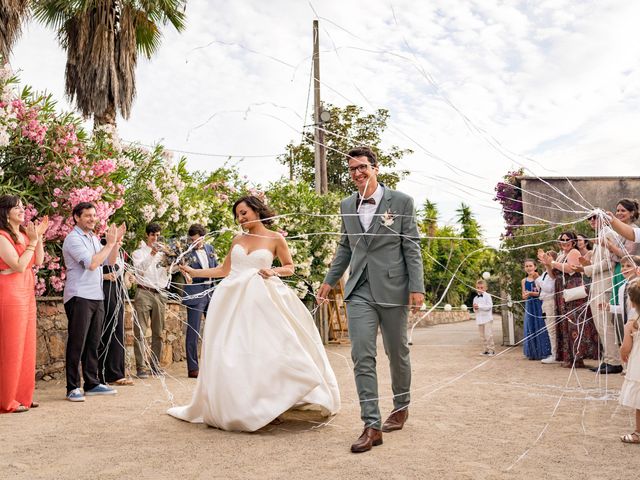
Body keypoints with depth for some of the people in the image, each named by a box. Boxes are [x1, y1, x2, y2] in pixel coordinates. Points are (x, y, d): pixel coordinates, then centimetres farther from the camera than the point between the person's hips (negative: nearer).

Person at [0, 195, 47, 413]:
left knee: (26, 347, 11)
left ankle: (22, 395, 20)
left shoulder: (23, 234, 12)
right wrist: (33, 241, -15)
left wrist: (38, 237, 0)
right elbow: (19, 266, -18)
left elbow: (38, 261, 7)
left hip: (27, 294, 8)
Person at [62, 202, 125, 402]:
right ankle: (72, 388, 2)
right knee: (77, 343, -4)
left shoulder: (93, 238, 17)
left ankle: (92, 383, 18)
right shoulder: (73, 239, -9)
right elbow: (91, 263, -20)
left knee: (93, 343, 11)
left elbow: (110, 261, 15)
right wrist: (110, 243, -14)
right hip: (79, 297, -8)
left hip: (97, 296, 8)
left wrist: (117, 242, 1)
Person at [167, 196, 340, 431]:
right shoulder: (237, 240, 14)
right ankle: (231, 407, 11)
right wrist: (193, 272, 16)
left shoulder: (275, 239, 3)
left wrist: (274, 271, -11)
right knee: (230, 355, 1)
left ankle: (269, 405, 4)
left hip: (259, 301, -3)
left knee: (263, 351, -9)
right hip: (231, 299, 4)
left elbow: (290, 267, 9)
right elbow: (224, 270, 18)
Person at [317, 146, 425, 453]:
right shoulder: (346, 206, 10)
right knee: (362, 356, -5)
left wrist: (417, 287, -9)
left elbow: (412, 247, -3)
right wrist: (330, 280, 15)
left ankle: (401, 406, 36)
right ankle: (372, 426, 0)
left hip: (392, 289, -3)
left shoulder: (401, 201, -2)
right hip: (359, 291, 3)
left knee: (397, 353, 12)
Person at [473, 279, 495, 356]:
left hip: (487, 318, -6)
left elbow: (489, 306, -15)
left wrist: (479, 306, -18)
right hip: (479, 319, 6)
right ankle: (486, 350, 16)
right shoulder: (475, 298, 12)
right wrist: (475, 308, -7)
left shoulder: (487, 296, -5)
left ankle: (491, 350, -2)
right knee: (482, 336, 9)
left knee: (488, 335, -10)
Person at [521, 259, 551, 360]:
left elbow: (541, 293, -10)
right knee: (531, 328, 5)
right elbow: (524, 296, 4)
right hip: (529, 306, 4)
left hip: (538, 305, -4)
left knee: (540, 327, -3)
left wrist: (530, 293, -22)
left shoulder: (538, 278, -3)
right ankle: (532, 353, 12)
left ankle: (543, 352, 4)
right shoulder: (524, 281, 9)